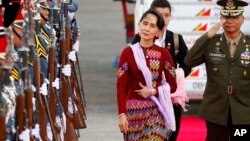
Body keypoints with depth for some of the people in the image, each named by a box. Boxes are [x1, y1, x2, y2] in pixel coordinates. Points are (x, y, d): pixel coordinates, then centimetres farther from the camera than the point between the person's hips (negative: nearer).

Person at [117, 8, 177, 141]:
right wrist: (121, 114, -11)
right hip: (133, 111, 0)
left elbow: (173, 85, 5)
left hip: (156, 111, 0)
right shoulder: (128, 52, -2)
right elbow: (121, 86, -4)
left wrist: (153, 91, -11)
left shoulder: (163, 54, 2)